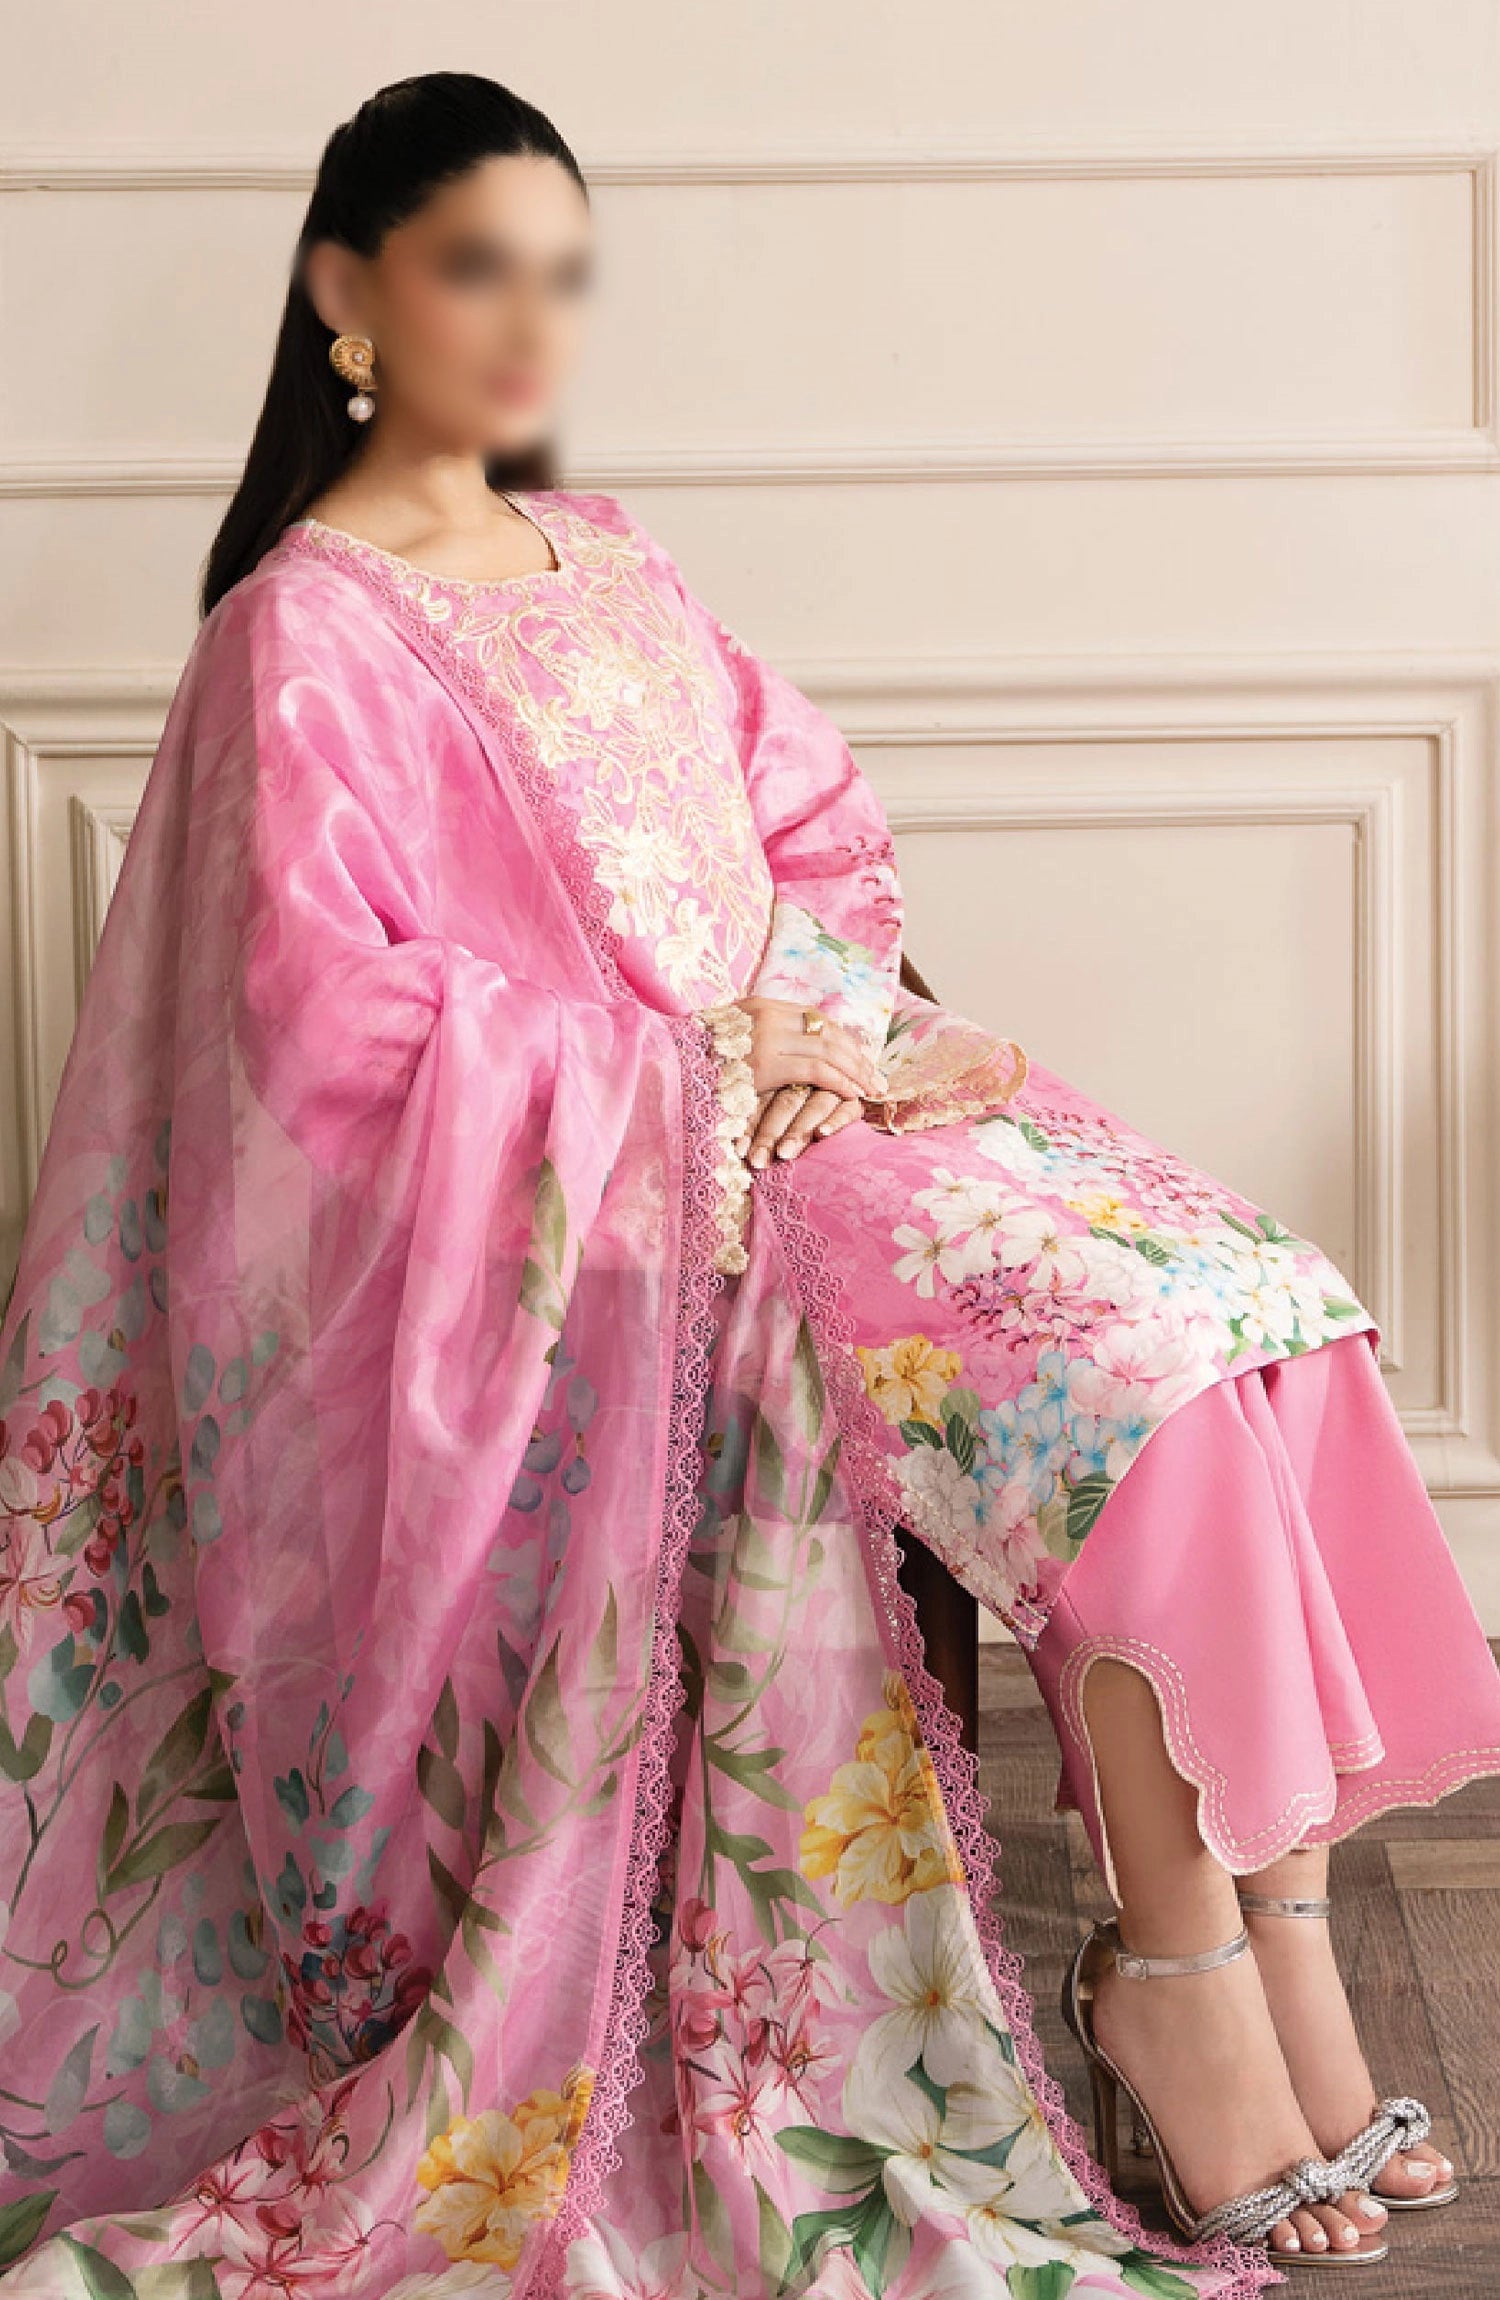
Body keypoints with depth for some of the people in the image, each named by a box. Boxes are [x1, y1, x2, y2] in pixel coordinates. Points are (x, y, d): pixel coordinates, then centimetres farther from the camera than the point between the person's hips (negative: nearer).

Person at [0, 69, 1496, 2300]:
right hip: (585, 1192, -7)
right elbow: (339, 1023, -14)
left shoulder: (605, 557, 17)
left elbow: (820, 824, 17)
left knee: (1247, 1296, -15)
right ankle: (1189, 1966, -14)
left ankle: (1277, 1902, -16)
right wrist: (705, 1070, -15)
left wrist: (816, 1020, -4)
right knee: (1144, 1355, -25)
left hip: (799, 1089, 7)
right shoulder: (306, 638, -6)